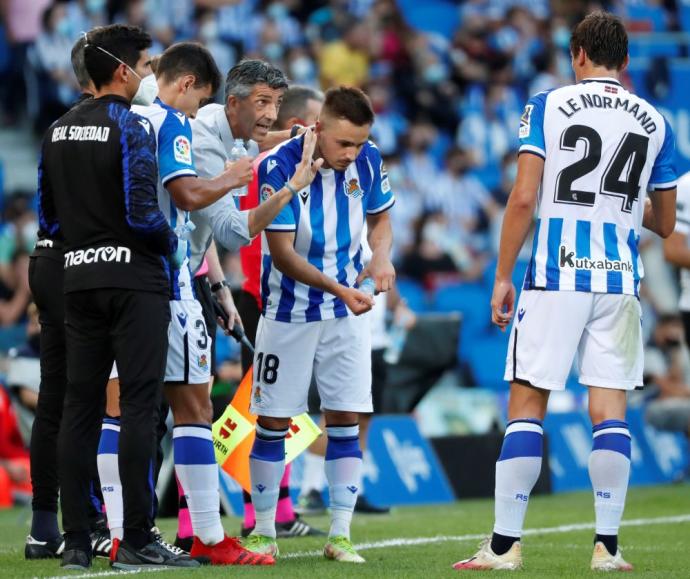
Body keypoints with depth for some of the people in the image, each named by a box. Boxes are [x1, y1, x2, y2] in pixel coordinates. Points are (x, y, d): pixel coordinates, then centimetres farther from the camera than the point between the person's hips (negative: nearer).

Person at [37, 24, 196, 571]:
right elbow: (142, 211, -18)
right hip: (134, 279, -7)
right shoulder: (130, 127, -11)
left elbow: (47, 215, 13)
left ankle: (76, 540, 6)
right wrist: (172, 243, -1)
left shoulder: (59, 131, 12)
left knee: (80, 406, 6)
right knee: (139, 404, -5)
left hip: (79, 279, 7)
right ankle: (138, 536, -8)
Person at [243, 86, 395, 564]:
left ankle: (340, 536, 5)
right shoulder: (280, 167, -20)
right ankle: (264, 533, 14)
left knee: (347, 420, -1)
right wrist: (339, 289, -31)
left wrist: (382, 255, -10)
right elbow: (283, 255, -21)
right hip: (289, 312, -3)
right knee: (273, 423, 2)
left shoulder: (368, 160, -7)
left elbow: (380, 218, 12)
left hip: (348, 311, 3)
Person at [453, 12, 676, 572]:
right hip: (620, 280, 2)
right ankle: (608, 546, 1)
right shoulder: (653, 121, 9)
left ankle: (505, 544, -2)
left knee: (527, 404, 0)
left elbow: (524, 197, -7)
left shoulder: (548, 105, 0)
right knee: (609, 410, 5)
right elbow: (664, 222, 15)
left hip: (555, 277, -2)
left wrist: (503, 277, -2)